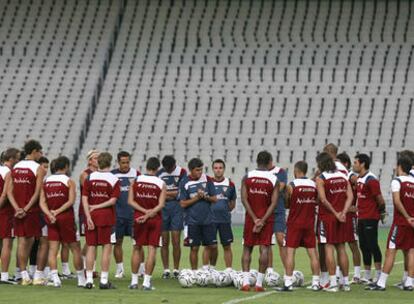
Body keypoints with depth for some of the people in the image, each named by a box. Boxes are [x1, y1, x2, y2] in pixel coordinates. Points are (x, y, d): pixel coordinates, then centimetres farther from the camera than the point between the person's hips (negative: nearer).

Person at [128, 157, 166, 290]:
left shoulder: (136, 181, 0)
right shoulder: (161, 184, -5)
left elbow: (130, 201, -6)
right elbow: (161, 205, -13)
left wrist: (144, 211, -9)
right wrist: (149, 214, -16)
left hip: (138, 218, 2)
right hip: (155, 219, -2)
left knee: (137, 248, 11)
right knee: (152, 249, 0)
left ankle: (134, 280, 13)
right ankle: (147, 281, -3)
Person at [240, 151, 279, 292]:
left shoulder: (247, 177, -1)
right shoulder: (274, 179, -4)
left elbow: (244, 199, -8)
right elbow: (273, 203, -11)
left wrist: (254, 219, -10)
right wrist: (263, 220, -12)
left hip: (250, 217, 1)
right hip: (267, 218, -1)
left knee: (247, 248, 10)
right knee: (264, 249, 0)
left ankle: (245, 282, 1)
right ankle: (259, 283, -5)